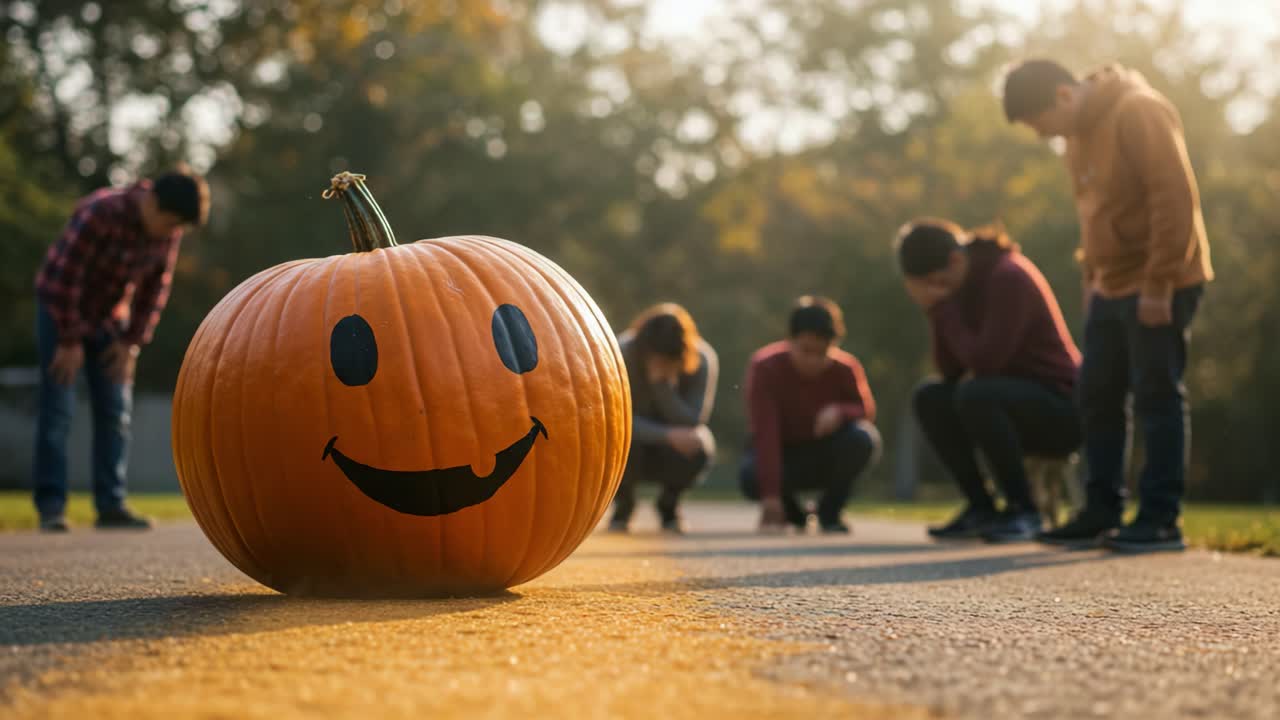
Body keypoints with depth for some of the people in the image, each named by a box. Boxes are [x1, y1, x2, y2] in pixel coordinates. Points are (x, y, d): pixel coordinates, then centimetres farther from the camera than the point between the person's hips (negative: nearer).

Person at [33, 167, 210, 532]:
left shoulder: (169, 228, -12)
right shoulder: (100, 213, -30)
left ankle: (111, 505, 3)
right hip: (60, 308, -6)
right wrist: (70, 341, -21)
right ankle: (51, 507, -7)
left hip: (109, 317, 6)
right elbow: (64, 277, -26)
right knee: (57, 409, -9)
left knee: (115, 412, 0)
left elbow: (156, 286, -1)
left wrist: (133, 341, -4)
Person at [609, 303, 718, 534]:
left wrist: (661, 383, -40)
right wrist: (667, 435, -44)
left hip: (670, 447, 1)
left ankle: (668, 505, 1)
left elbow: (691, 421, -27)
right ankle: (622, 504, -1)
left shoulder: (704, 359, -23)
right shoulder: (621, 354, -27)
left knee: (699, 447, -33)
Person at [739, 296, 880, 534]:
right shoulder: (764, 367, -26)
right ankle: (793, 512, 2)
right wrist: (770, 496, -43)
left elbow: (867, 411, -7)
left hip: (825, 456, 1)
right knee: (751, 476, -36)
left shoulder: (846, 369, -20)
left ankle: (830, 510, -4)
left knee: (863, 438, -31)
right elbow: (764, 433, -34)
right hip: (782, 456, -1)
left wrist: (841, 412, -34)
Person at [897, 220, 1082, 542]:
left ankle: (1022, 510, -17)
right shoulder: (962, 284, 7)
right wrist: (935, 310, -9)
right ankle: (981, 507, -3)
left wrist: (943, 307, -18)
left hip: (1060, 409, -9)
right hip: (1018, 397, 9)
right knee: (929, 398, -3)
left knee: (974, 395, -32)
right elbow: (950, 370, 3)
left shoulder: (1008, 276, -19)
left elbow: (985, 361, -27)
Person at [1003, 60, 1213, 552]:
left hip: (1159, 287, -9)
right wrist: (1091, 276, 12)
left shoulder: (1138, 112, -16)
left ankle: (1161, 520, -1)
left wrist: (1159, 283, -21)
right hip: (1112, 286, 9)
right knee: (1098, 397, 8)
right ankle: (1102, 513, 14)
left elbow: (1175, 198, -20)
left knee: (1156, 397, -6)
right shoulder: (1079, 131, 12)